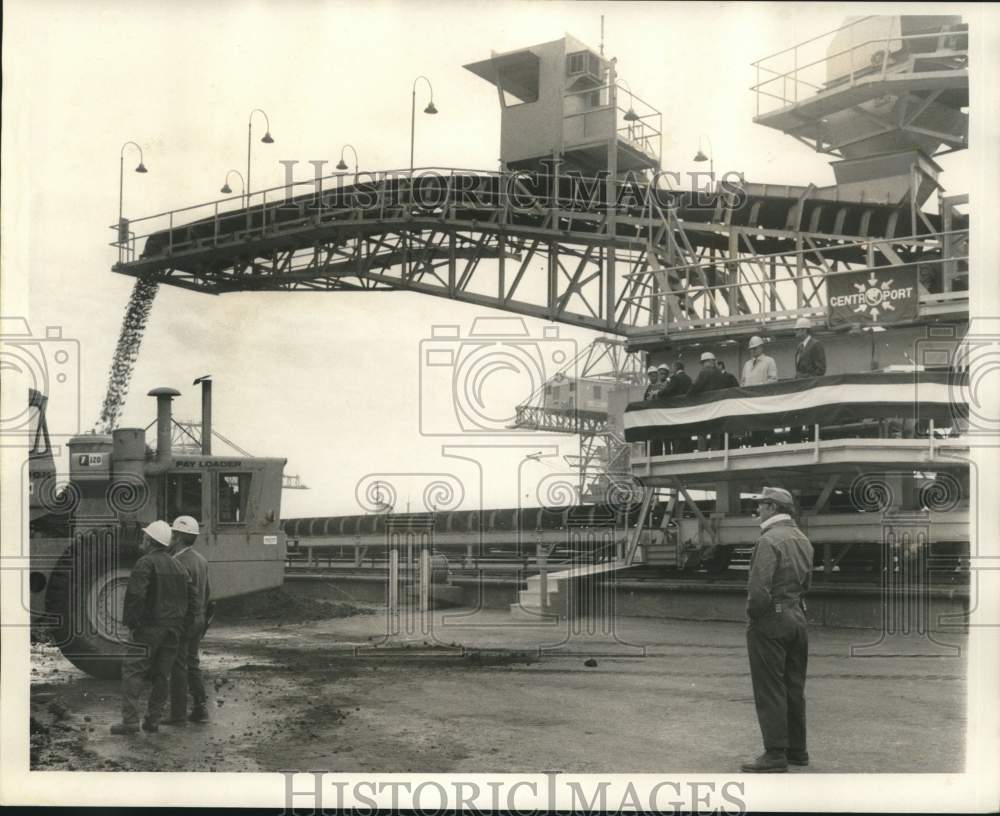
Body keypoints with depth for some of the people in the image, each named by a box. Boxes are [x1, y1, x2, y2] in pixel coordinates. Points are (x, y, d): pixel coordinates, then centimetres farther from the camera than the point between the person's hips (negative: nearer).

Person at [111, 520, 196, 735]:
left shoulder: (145, 563, -9)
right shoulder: (177, 566, 16)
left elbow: (135, 594, -19)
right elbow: (191, 595, 15)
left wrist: (130, 622, -11)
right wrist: (184, 624, 16)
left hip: (150, 627, -7)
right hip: (173, 629, 7)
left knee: (132, 671, -5)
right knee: (160, 674, 11)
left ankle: (130, 719, -13)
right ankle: (153, 720, 10)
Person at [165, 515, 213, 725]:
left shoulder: (178, 562, -17)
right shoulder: (201, 560, 10)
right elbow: (208, 592, 15)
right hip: (199, 619, 8)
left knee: (178, 667, -2)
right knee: (193, 664, 16)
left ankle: (178, 714, 2)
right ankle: (200, 708, 16)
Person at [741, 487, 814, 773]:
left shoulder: (769, 540, -18)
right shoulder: (802, 539, 11)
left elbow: (759, 588, -23)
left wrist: (753, 614, -9)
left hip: (770, 620, -9)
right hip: (797, 617, 9)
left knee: (769, 690, -3)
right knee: (794, 687, 14)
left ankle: (775, 754, -2)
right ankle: (797, 750, 21)